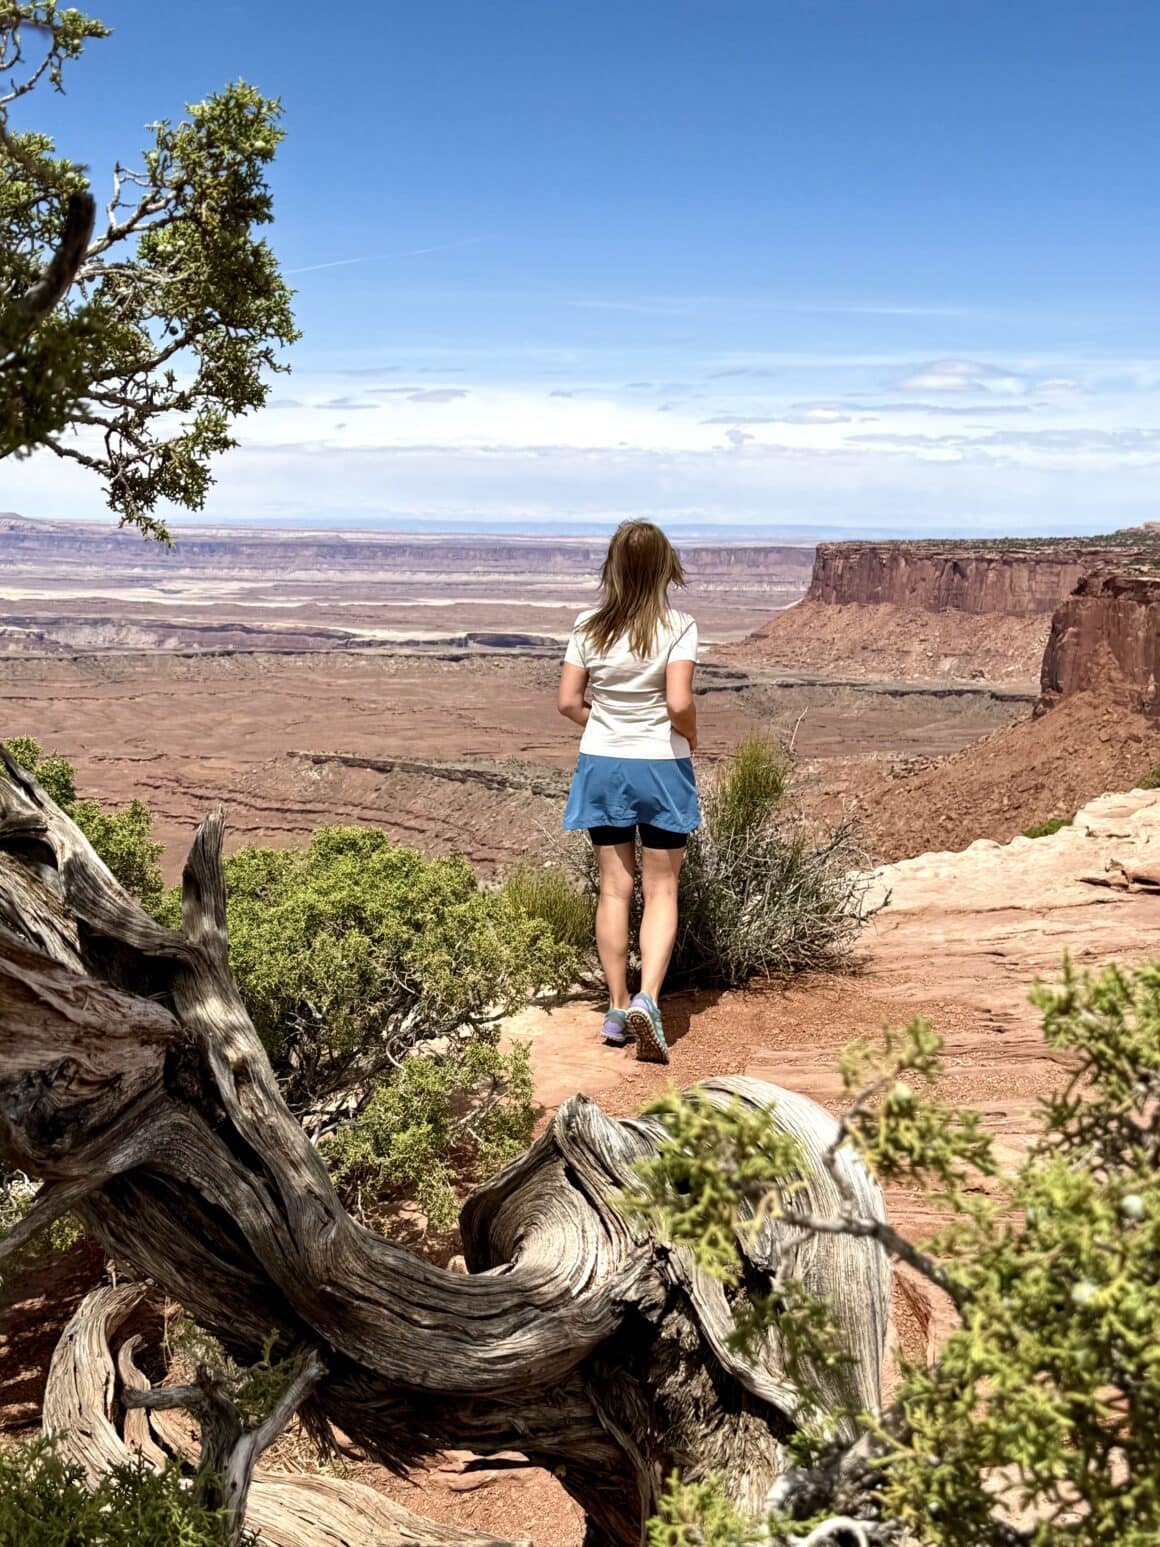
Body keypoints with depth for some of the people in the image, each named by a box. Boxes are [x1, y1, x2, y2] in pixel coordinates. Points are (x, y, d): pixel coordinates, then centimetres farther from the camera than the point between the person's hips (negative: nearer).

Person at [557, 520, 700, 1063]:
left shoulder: (588, 627, -3)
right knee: (661, 889, 7)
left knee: (615, 887, 11)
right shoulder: (677, 627, -12)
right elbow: (679, 703, -20)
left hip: (601, 764, 3)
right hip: (661, 766, -3)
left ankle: (617, 1008, 15)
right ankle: (646, 999, -10)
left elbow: (569, 702, -3)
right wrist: (689, 738, 0)